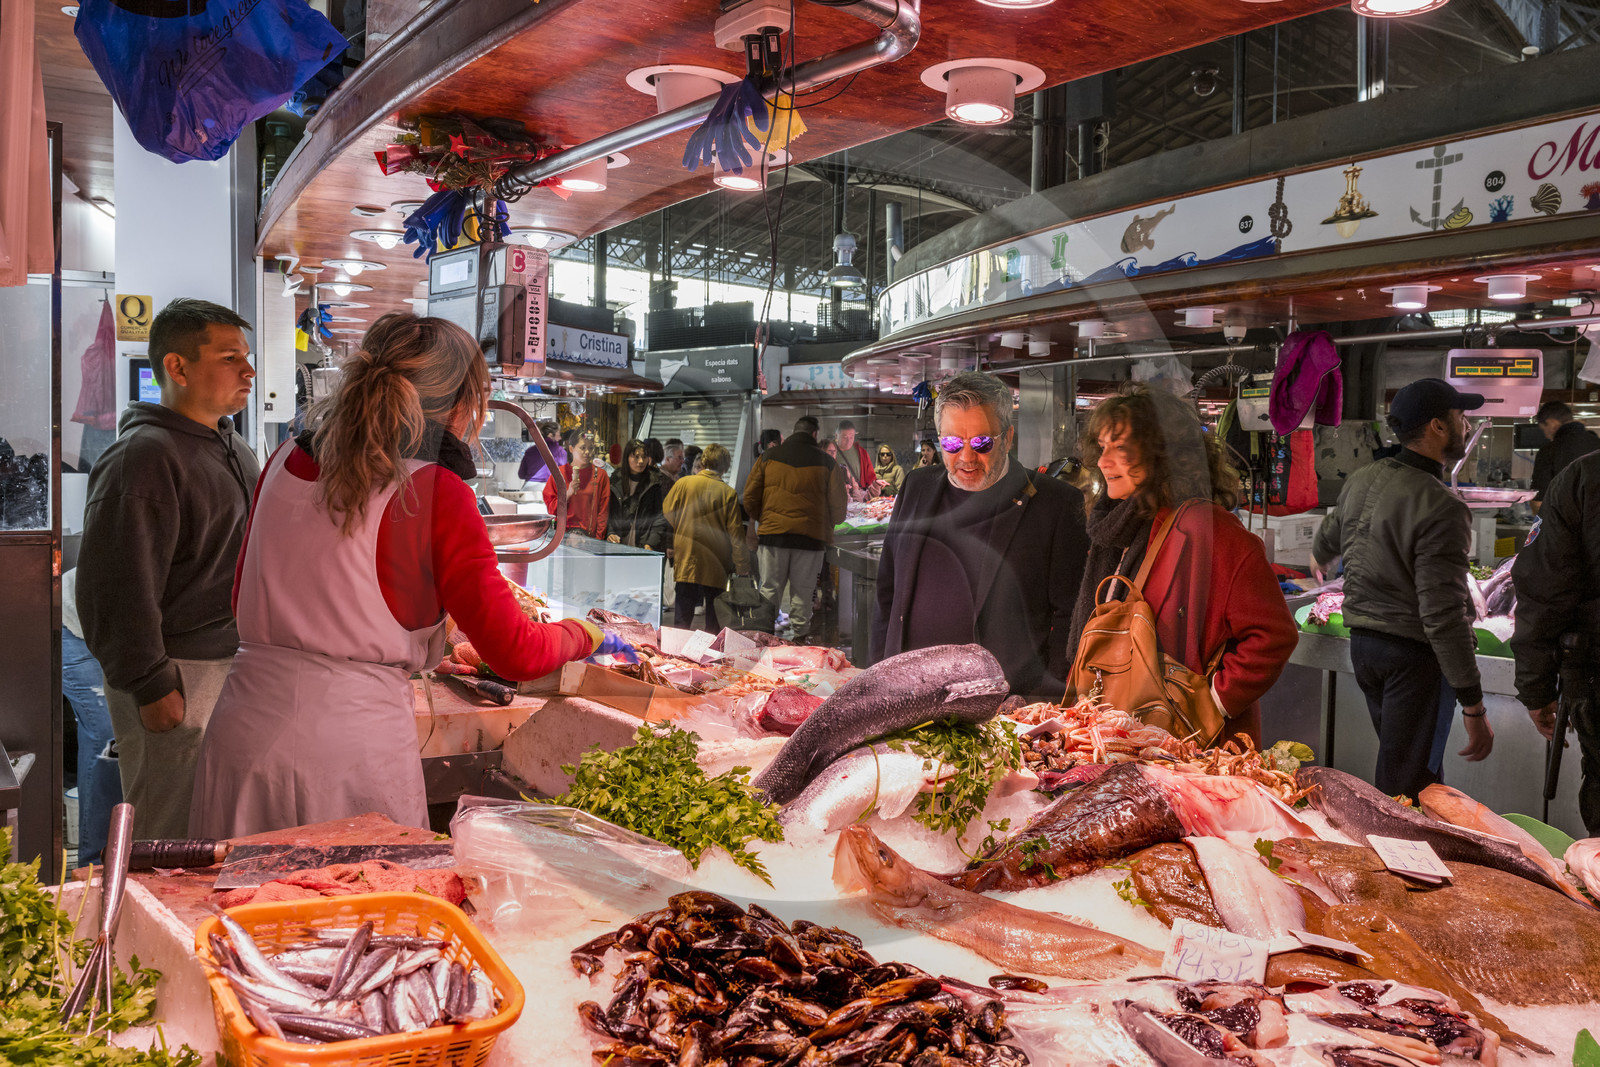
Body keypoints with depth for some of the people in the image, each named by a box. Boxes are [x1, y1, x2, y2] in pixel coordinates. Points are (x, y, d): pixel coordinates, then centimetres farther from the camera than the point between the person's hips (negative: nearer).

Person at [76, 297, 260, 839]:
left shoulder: (233, 447, 13)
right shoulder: (142, 457, -17)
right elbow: (119, 589, -20)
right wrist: (151, 686, -20)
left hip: (230, 666, 9)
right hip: (176, 678, -9)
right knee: (170, 838, 1)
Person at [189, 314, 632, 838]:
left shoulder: (285, 461, 7)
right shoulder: (437, 491, -10)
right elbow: (515, 653, -8)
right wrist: (587, 633, 11)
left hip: (243, 733, 6)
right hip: (354, 744, -5)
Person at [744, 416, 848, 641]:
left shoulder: (768, 457, 7)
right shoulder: (826, 462, 4)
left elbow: (750, 498, 10)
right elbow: (837, 508, 6)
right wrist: (827, 526, 25)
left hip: (772, 532, 1)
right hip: (810, 536, -1)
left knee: (770, 589, 7)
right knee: (802, 592, 8)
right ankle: (800, 636, 10)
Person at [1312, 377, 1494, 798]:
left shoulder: (1361, 480, 2)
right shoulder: (1441, 508, -21)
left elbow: (1329, 537, 24)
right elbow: (1444, 617, -24)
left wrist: (1319, 559, 50)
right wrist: (1473, 707, -19)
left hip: (1362, 642, 8)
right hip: (1415, 655, -8)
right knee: (1406, 790, 1)